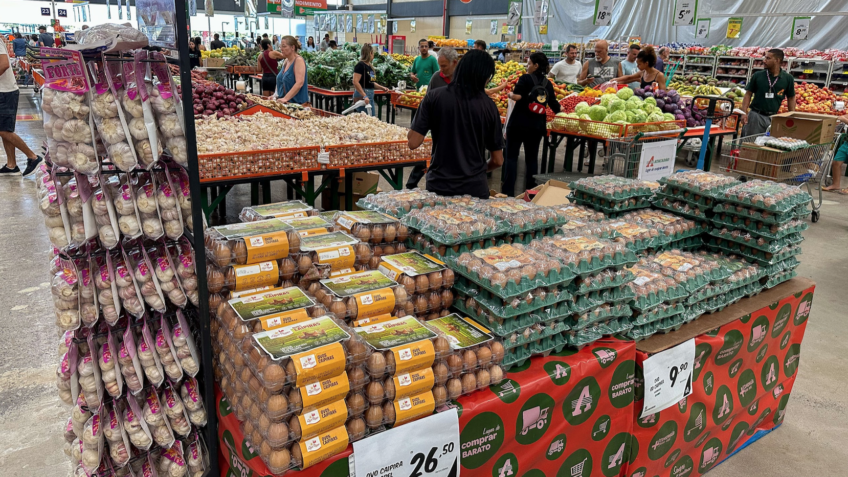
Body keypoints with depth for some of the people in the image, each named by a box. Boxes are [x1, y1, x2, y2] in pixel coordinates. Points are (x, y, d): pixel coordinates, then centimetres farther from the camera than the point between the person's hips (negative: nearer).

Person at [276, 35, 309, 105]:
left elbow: (299, 83, -23)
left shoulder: (299, 60, -12)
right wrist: (276, 95, 3)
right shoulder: (286, 61, 12)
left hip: (298, 103, -7)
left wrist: (286, 98, -28)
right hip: (286, 103, 7)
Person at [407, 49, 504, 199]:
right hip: (475, 188, 0)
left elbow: (413, 143, -9)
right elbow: (498, 160, 0)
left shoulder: (434, 97, -7)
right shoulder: (488, 105, -4)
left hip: (439, 186, 0)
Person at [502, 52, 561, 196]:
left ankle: (508, 192, -5)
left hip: (518, 123, -5)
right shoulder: (548, 84, 8)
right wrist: (559, 108, 33)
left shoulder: (525, 78, -7)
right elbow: (554, 106, 12)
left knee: (511, 156, 1)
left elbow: (516, 96, -21)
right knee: (532, 158, 13)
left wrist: (509, 94, 0)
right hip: (537, 125, 5)